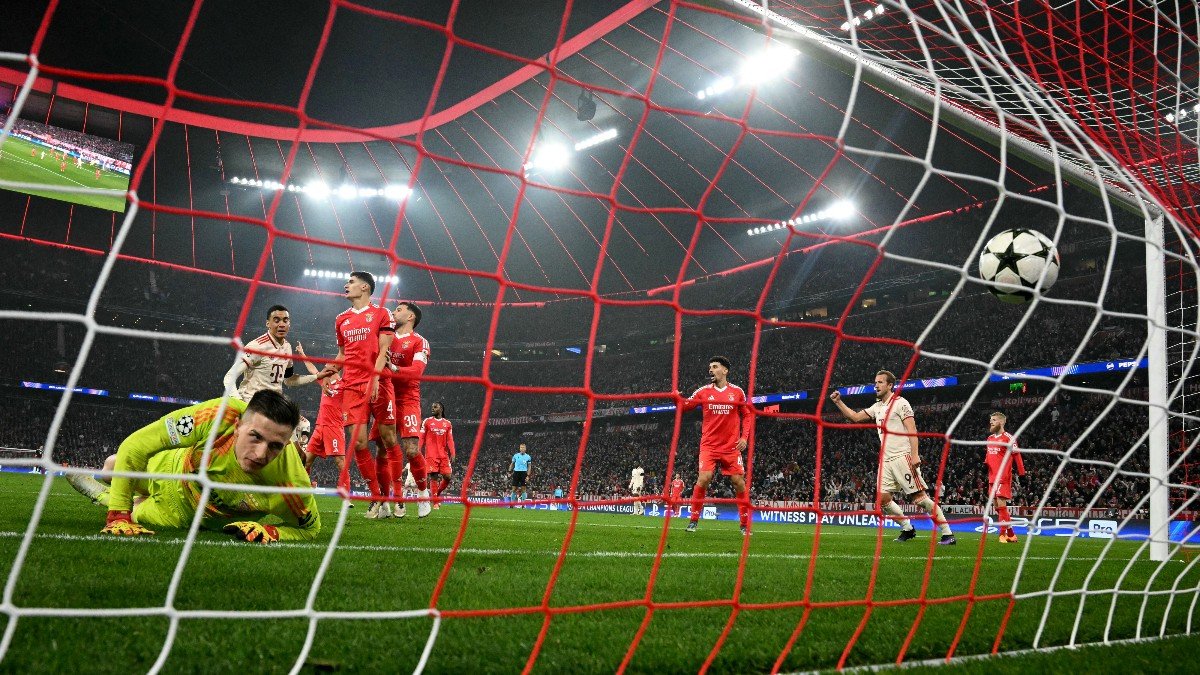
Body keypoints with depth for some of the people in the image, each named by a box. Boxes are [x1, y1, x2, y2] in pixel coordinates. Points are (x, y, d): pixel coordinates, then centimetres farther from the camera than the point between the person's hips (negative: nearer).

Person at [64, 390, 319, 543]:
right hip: (173, 472, 1)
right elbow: (133, 448, -33)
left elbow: (310, 527, -20)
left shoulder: (291, 484, -43)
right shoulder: (221, 415, -43)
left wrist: (270, 531, -39)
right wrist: (118, 516, -33)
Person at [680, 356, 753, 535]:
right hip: (709, 445, -1)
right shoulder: (704, 391, 3)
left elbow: (746, 416, 11)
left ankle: (745, 524, 14)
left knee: (739, 482, 0)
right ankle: (693, 520, -1)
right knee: (703, 478, -14)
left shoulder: (737, 391, 3)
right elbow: (685, 406, 1)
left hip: (732, 446, 1)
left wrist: (745, 437, 0)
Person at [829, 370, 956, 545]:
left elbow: (912, 430, -12)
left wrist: (915, 454, -22)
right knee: (882, 498, 0)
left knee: (919, 497, -10)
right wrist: (838, 402, 12)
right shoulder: (877, 407, 18)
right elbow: (855, 417, 24)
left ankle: (947, 534, -4)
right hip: (886, 461, 8)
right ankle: (908, 529, 15)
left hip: (902, 457, -8)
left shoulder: (900, 403, -5)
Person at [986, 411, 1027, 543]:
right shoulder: (990, 438, 15)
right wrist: (985, 462, 5)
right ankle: (1010, 534, 19)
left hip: (1003, 477, -8)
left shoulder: (1008, 438, -8)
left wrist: (1021, 473, -13)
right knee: (998, 507, 10)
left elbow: (1017, 456, -10)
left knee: (1001, 505, -11)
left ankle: (1003, 534, -6)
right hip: (992, 477, 8)